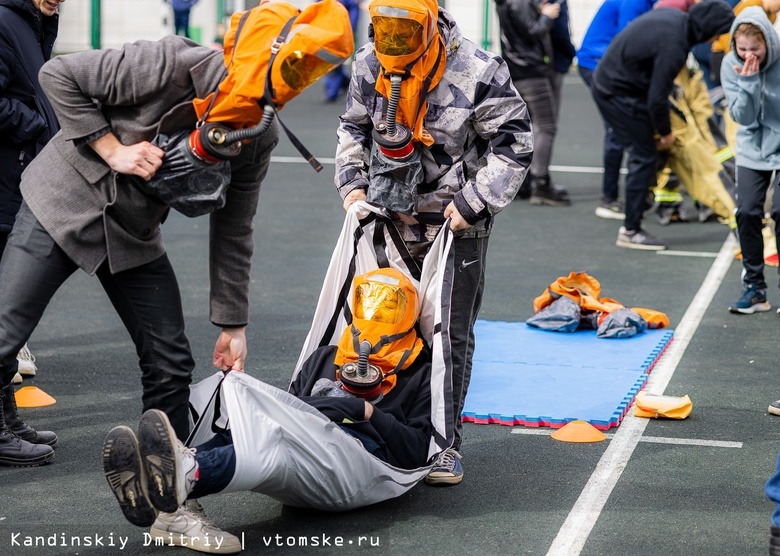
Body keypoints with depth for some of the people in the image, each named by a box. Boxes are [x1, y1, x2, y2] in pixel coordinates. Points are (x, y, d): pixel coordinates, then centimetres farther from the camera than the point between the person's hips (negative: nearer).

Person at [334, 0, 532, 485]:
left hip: (456, 225, -4)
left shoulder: (477, 73, -19)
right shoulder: (370, 67, -2)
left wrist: (472, 202, -17)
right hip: (389, 218, 5)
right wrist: (353, 184, 2)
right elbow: (354, 129, 16)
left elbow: (514, 144, -12)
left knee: (451, 335, 1)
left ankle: (445, 442, 12)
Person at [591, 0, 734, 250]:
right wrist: (666, 132, -6)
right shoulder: (673, 46, -28)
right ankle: (630, 231, 1)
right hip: (620, 94, -10)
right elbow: (657, 98, -24)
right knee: (644, 157, -4)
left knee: (643, 154, 18)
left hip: (607, 82, 10)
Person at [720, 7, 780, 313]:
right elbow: (743, 116, -12)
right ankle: (754, 287, 8)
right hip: (752, 148, 3)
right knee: (747, 211, -4)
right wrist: (749, 81, -25)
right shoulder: (731, 65, -10)